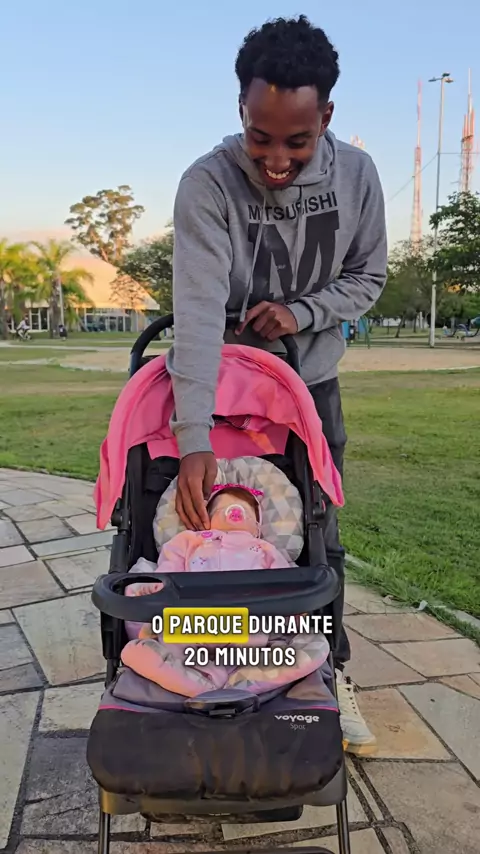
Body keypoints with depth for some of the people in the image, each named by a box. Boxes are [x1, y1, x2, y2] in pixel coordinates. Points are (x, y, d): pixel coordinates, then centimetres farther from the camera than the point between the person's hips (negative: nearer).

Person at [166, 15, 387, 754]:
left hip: (312, 383, 3)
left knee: (318, 536, 8)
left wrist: (302, 312, -19)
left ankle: (330, 674, 26)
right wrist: (194, 436, -39)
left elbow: (369, 277, 0)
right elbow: (198, 312, -31)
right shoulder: (208, 183, -22)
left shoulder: (356, 174, -11)